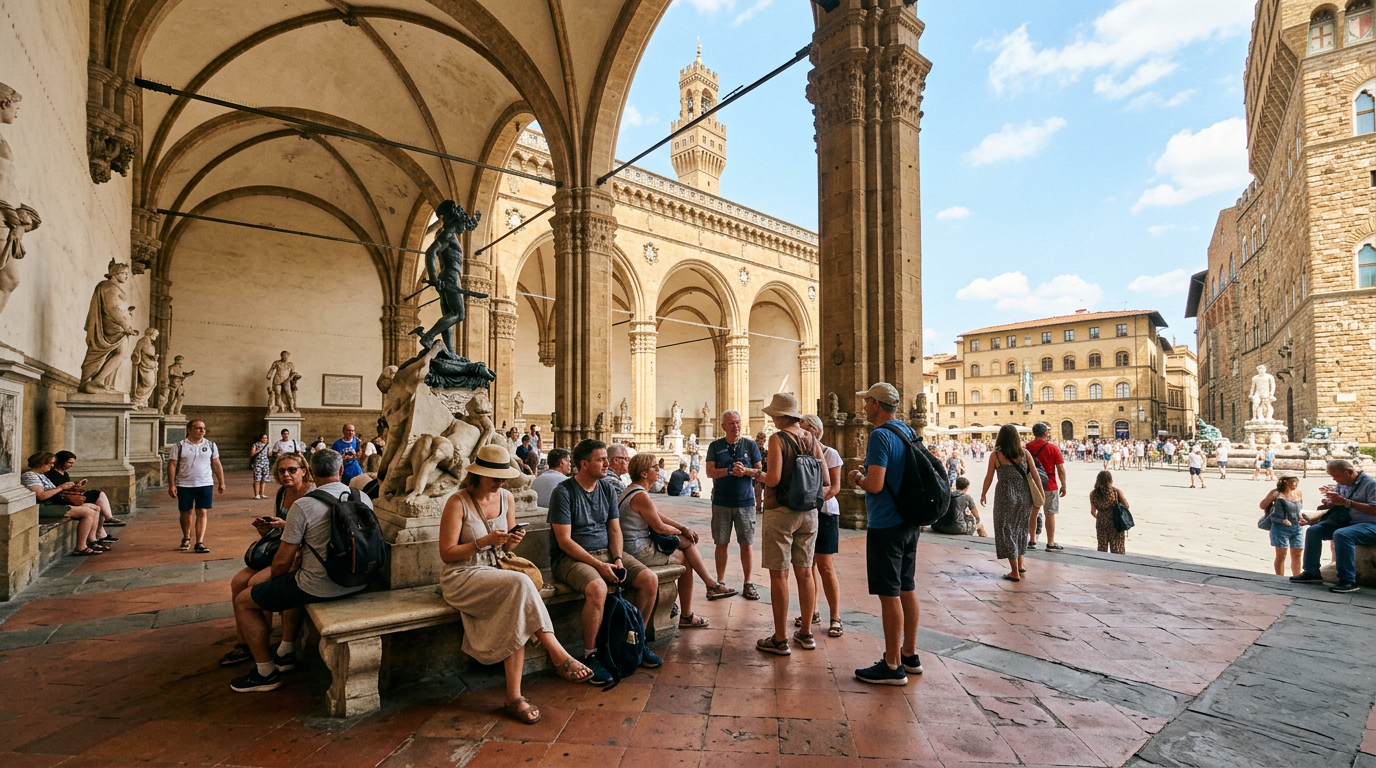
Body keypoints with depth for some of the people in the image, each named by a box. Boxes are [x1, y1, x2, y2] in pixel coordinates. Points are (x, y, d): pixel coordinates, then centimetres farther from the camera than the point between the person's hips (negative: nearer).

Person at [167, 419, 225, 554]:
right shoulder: (179, 445, -2)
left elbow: (217, 465, 9)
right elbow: (172, 465, -3)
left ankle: (199, 543, -2)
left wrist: (221, 482, 7)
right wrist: (171, 485, -10)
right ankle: (186, 539, 33)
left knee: (202, 513, -4)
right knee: (186, 513, 11)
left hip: (205, 485, 1)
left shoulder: (211, 445, 5)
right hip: (184, 485, 0)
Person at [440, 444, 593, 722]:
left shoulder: (507, 498, 5)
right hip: (463, 578, -5)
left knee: (516, 616, -27)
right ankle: (559, 656, -25)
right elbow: (446, 553, -12)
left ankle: (514, 697, -18)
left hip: (496, 574, 5)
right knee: (520, 583, -32)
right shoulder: (458, 502, -12)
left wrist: (513, 540, -10)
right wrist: (484, 541, -23)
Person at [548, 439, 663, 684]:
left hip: (606, 552, 6)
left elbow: (615, 530, 10)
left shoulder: (607, 488, 8)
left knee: (650, 580, -12)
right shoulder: (563, 492, -11)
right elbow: (564, 541, -15)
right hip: (572, 557, -6)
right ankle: (591, 655, -15)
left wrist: (618, 559, -9)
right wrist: (599, 565, -21)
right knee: (597, 588, -36)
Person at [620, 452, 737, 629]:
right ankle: (686, 616, 14)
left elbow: (659, 515, 16)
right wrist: (679, 531, 2)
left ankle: (711, 584, 10)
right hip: (640, 551, -10)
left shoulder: (632, 490, 12)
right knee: (685, 561, 3)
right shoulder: (641, 495, -22)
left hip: (636, 546, 10)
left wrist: (684, 528, 8)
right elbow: (660, 527, -19)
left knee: (687, 542, 7)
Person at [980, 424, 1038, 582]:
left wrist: (983, 494, 12)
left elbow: (989, 477, -2)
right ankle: (1020, 564, 32)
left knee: (1006, 531, 7)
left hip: (1005, 496, -4)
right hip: (1024, 496, 4)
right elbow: (1035, 476, 1)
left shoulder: (996, 455, -7)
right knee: (1020, 528, 22)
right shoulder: (1025, 453, 1)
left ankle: (1015, 572, 10)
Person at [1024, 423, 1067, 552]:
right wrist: (1063, 485, 1)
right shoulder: (1052, 447, -9)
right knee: (1050, 514, 2)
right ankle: (1051, 544, 5)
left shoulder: (1027, 447, 0)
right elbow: (1061, 469, -9)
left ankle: (1033, 540, 22)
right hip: (1050, 486, -3)